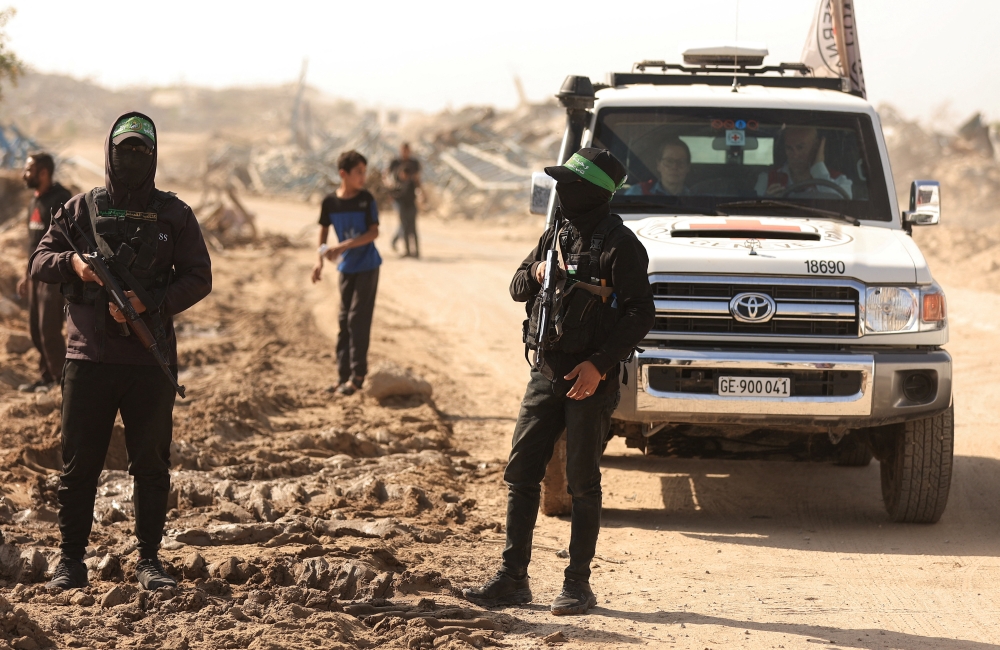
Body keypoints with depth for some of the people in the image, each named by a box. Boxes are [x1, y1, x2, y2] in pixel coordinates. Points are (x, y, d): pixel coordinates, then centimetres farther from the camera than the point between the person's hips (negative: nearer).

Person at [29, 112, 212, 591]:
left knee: (151, 463, 4)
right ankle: (71, 559, 10)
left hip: (151, 360, 0)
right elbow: (39, 262, 8)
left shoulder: (174, 215, 6)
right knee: (79, 463, 2)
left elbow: (199, 278, 2)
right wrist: (71, 262, -15)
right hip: (88, 358, 0)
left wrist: (149, 303, -12)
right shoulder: (80, 209, 8)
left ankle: (149, 560, 12)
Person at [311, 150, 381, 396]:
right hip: (346, 267, 4)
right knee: (344, 320, 7)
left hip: (367, 266, -4)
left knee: (358, 320, -6)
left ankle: (357, 375, -2)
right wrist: (320, 260, 3)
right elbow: (324, 228, 10)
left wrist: (343, 246, -24)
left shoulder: (366, 199, -11)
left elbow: (373, 233, -15)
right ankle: (343, 373, 13)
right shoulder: (330, 202, -3)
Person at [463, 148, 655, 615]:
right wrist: (535, 274, -3)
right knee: (520, 475, 5)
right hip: (548, 374, 7)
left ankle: (578, 585, 7)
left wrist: (599, 364, -20)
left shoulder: (619, 245, -10)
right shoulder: (557, 236, 13)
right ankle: (512, 578, 10)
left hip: (591, 381, -7)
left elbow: (640, 314, -15)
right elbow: (517, 289, 21)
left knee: (582, 484, -1)